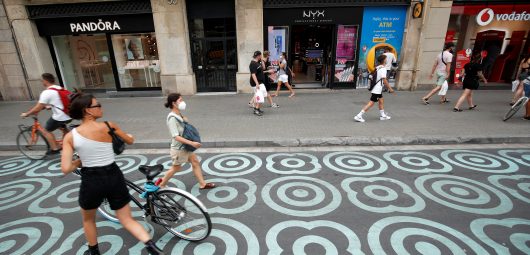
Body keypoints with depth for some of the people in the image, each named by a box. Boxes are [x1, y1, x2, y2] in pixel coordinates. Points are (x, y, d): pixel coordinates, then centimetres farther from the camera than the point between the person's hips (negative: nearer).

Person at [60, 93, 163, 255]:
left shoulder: (70, 136, -6)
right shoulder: (109, 126, -6)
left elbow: (66, 169, -12)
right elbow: (130, 141, 11)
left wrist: (78, 162, 9)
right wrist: (129, 136, 34)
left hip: (91, 181, 0)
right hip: (114, 177, 0)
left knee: (88, 219, 31)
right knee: (127, 220, 13)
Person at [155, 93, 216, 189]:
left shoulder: (179, 115, 1)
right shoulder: (172, 118, -25)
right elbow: (176, 137, -30)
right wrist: (192, 143, -33)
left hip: (185, 146, 8)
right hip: (178, 149, -8)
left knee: (196, 162, 11)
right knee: (176, 168, 12)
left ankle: (202, 184, 22)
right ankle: (161, 184, 36)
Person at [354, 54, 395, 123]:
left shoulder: (377, 68, 11)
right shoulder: (383, 69, -14)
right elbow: (384, 80, -18)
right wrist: (390, 88, -12)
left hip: (378, 89, 9)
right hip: (377, 90, -9)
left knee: (381, 101, 19)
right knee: (371, 103, -8)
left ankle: (383, 115, 29)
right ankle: (359, 116, -10)